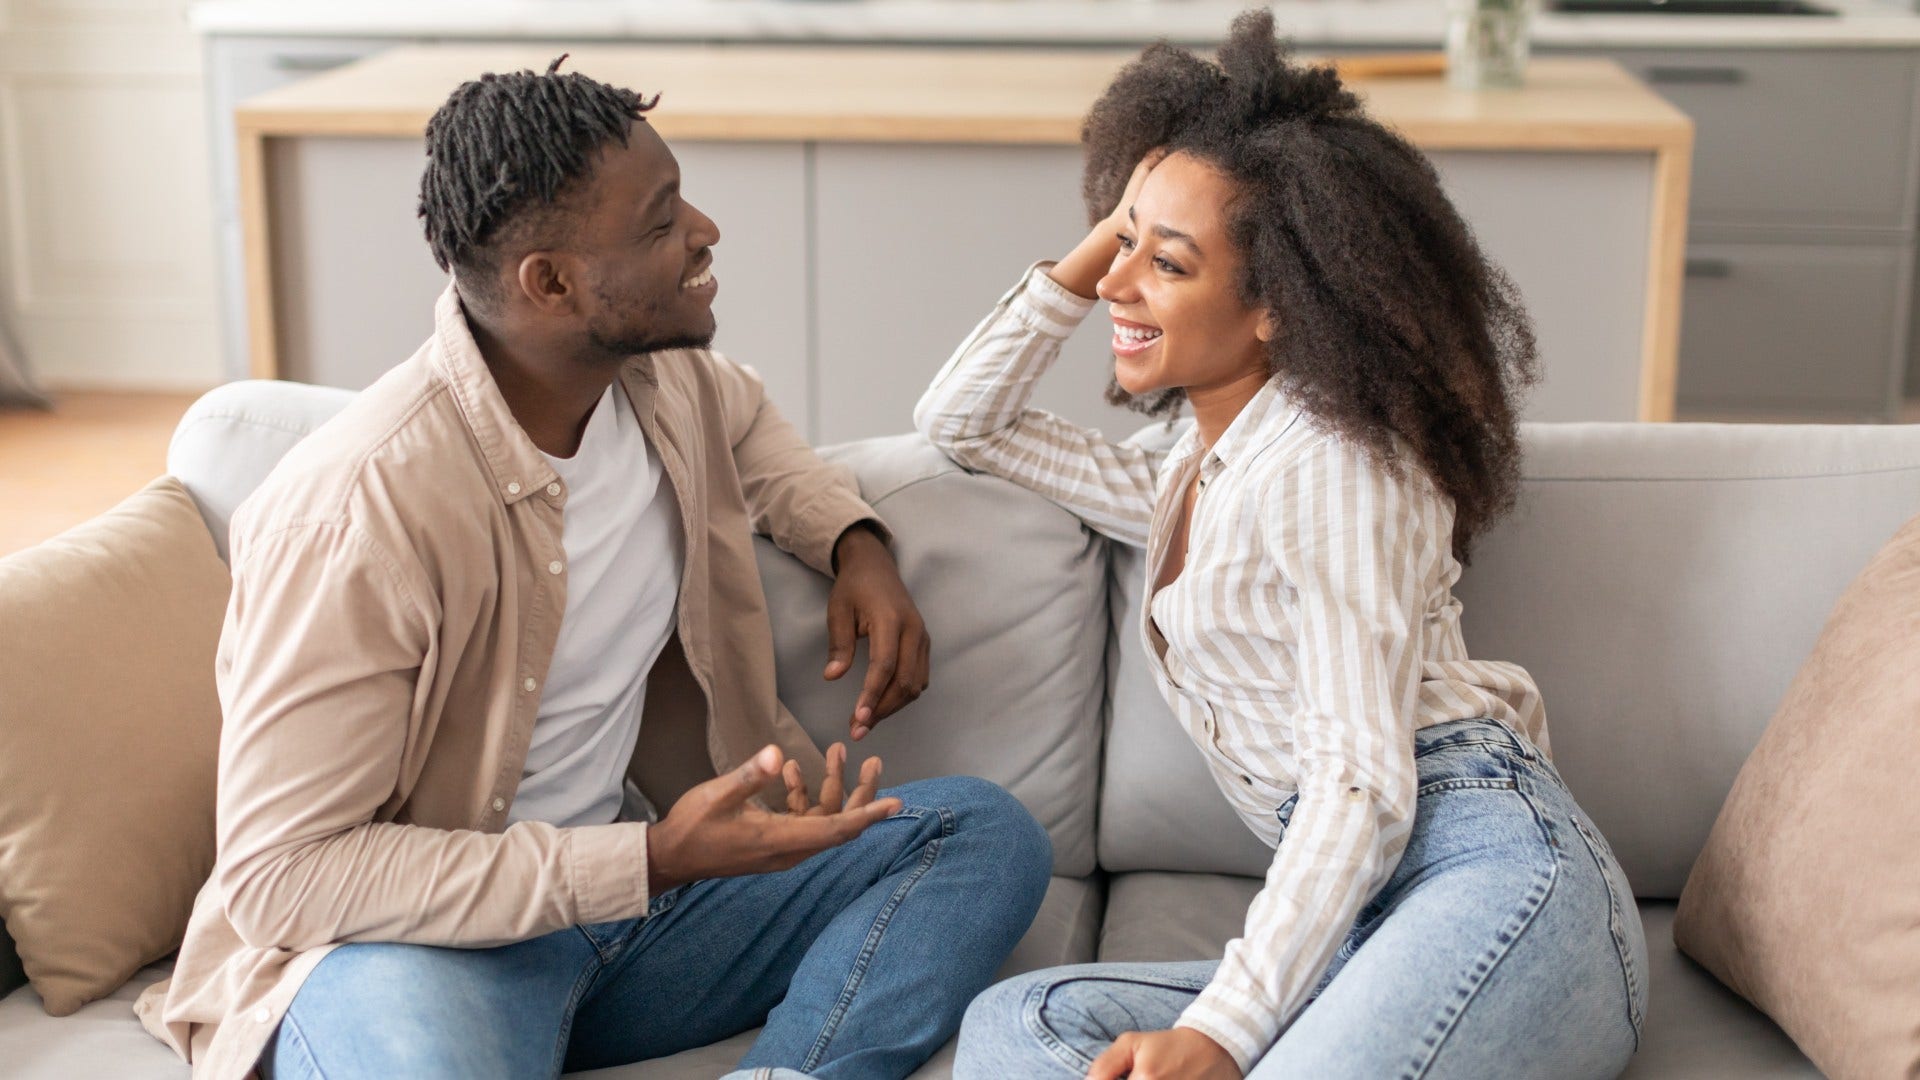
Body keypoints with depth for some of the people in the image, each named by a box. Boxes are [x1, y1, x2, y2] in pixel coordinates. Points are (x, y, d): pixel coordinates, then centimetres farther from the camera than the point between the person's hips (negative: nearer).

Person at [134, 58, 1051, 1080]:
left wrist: (856, 544, 5)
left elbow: (744, 421, 27)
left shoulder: (664, 378, 0)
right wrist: (653, 861, -27)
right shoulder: (354, 512, -23)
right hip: (417, 937, -8)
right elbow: (279, 872, -22)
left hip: (637, 868, 8)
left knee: (988, 833, -8)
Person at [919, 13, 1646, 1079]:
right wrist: (1099, 241, 24)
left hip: (1492, 872, -8)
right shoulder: (1183, 488, 25)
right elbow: (962, 419, 35)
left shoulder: (1329, 464, -2)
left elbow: (1362, 782, -11)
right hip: (1355, 927, 8)